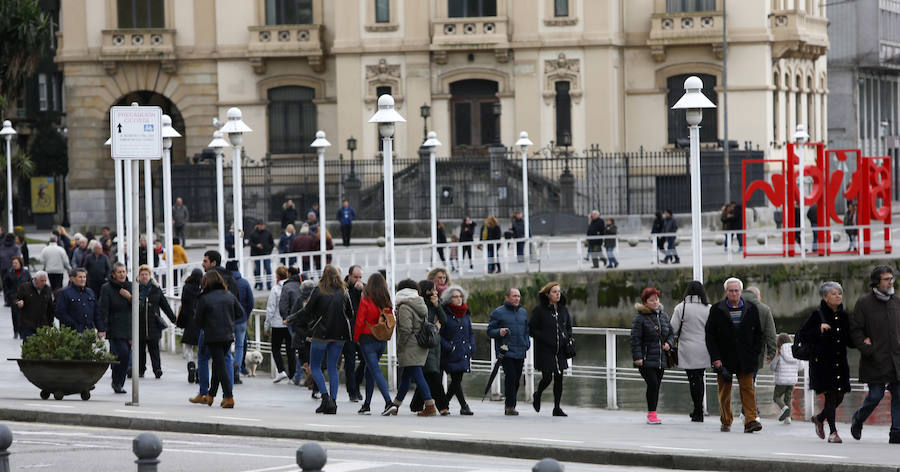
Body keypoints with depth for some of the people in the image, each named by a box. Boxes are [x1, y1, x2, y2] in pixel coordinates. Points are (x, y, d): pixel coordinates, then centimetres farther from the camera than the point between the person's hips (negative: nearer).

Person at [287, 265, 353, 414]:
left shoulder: (319, 291, -9)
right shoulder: (343, 292, 3)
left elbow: (306, 311, -8)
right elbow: (350, 314, 10)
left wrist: (290, 319, 6)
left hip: (321, 333, -4)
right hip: (339, 335, 4)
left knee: (315, 366, 8)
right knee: (333, 367, 10)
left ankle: (326, 397, -10)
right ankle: (332, 403, 3)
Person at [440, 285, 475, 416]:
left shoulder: (466, 314, 14)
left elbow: (471, 333, 21)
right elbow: (439, 334, -6)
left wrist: (471, 347, 7)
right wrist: (448, 347, -15)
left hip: (463, 353, 6)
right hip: (451, 355, -6)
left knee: (456, 380, 7)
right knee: (456, 379, -9)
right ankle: (464, 406, -7)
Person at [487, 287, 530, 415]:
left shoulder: (523, 312, 17)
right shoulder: (498, 312, 1)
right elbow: (490, 331, 1)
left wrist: (527, 345, 12)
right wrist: (499, 332, -19)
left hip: (520, 352, 6)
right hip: (506, 352, -6)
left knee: (517, 379, 6)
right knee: (510, 376, -16)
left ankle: (509, 405, 17)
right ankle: (510, 406, -13)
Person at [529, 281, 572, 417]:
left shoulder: (563, 309, 10)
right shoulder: (540, 310, -6)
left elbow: (569, 327, 23)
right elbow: (531, 329, -5)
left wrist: (568, 338, 5)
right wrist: (544, 339, -14)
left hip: (560, 350, 5)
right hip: (545, 350, -5)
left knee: (559, 379, 3)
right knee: (547, 377, -8)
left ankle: (557, 408, 9)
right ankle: (537, 396, 23)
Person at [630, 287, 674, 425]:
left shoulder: (663, 316, 13)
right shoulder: (640, 318, -6)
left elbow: (671, 334, 22)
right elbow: (635, 339, -8)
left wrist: (669, 343, 0)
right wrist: (637, 357, -16)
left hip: (661, 359, 6)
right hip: (646, 360, -6)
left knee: (656, 386, 7)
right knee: (653, 384, -16)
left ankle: (652, 414, 16)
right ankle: (651, 414, -9)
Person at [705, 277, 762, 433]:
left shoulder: (751, 309, 7)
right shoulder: (716, 310, 1)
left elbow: (758, 334, 12)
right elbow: (710, 336, -1)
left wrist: (754, 354, 1)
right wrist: (716, 359, -10)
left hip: (745, 359, 1)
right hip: (724, 359, -1)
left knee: (748, 389, -6)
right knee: (724, 391, 5)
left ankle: (750, 420, -9)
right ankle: (726, 422, 15)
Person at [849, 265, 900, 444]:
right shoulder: (864, 303, -4)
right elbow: (855, 330, -4)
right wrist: (867, 350, -12)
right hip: (875, 361, -5)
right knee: (875, 395, -3)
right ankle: (857, 420, 25)